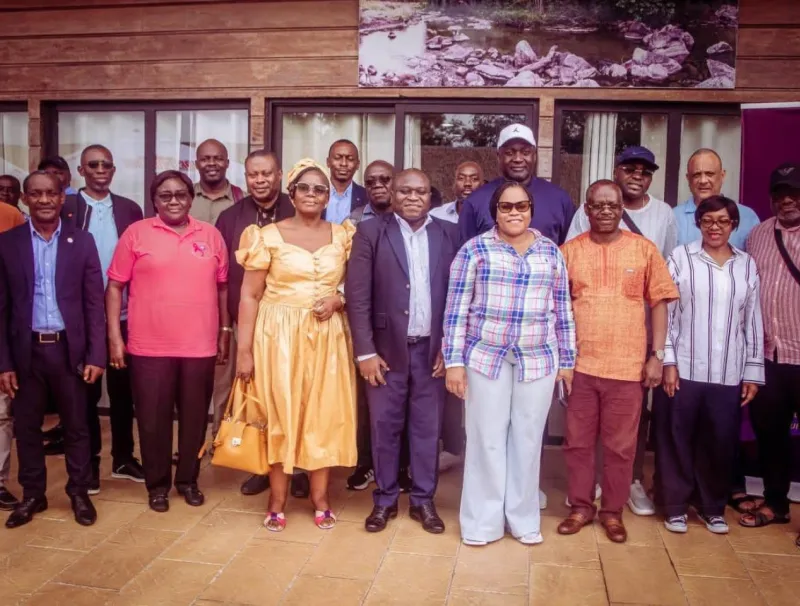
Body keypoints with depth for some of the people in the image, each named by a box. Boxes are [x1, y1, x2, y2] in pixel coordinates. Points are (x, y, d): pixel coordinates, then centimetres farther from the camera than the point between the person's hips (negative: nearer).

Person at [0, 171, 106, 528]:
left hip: (70, 349, -1)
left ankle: (79, 493, 24)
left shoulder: (82, 242, 1)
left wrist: (96, 355, -5)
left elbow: (94, 303, 0)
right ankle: (32, 495, 28)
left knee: (76, 426, 9)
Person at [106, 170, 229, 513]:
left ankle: (188, 479, 28)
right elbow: (115, 286, 1)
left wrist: (225, 332, 9)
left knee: (194, 417, 11)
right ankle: (157, 483, 25)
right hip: (149, 347, -1)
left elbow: (222, 286, 10)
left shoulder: (211, 235, 6)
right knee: (152, 418, 7)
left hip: (200, 346, 2)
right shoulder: (136, 233, 1)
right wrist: (114, 336, -5)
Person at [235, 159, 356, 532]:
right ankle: (277, 501, 18)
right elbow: (250, 296, -4)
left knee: (325, 416, 6)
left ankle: (320, 497, 22)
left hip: (327, 338, 2)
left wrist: (338, 300, -11)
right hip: (279, 337, -2)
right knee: (279, 416, 4)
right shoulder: (268, 236, -2)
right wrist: (244, 350, -9)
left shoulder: (343, 236, 6)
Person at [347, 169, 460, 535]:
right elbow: (358, 296, -5)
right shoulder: (371, 232, -2)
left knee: (427, 427, 10)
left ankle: (423, 500, 25)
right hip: (386, 348, -1)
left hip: (432, 349, 2)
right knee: (384, 427, 8)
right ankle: (385, 499, 24)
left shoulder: (449, 234, 4)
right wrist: (365, 351, -10)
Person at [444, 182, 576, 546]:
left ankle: (523, 518, 27)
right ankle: (482, 521, 20)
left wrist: (567, 360, 9)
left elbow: (562, 309, 10)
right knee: (486, 439, 6)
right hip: (486, 357, -2)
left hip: (538, 360, 2)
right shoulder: (475, 249, -3)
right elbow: (456, 309, -4)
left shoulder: (550, 252, 6)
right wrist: (454, 361, -8)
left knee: (528, 440, 11)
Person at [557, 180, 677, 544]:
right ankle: (581, 506, 27)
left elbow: (658, 303, 3)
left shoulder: (644, 249, 1)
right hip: (579, 363, 1)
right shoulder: (569, 251, 3)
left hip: (628, 365, -1)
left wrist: (657, 356, -3)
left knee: (621, 446, 9)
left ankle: (613, 511, 25)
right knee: (578, 442, 10)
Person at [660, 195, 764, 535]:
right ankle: (675, 506, 20)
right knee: (679, 440, 6)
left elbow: (753, 322, 8)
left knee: (722, 442, 9)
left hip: (729, 374, 2)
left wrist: (753, 372, 5)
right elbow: (665, 312, -2)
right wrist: (667, 361, -8)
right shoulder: (680, 258, -1)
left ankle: (713, 507, 27)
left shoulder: (747, 265, 8)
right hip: (685, 368, -2)